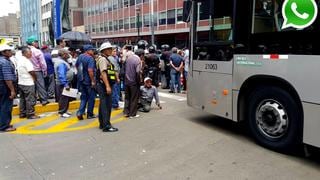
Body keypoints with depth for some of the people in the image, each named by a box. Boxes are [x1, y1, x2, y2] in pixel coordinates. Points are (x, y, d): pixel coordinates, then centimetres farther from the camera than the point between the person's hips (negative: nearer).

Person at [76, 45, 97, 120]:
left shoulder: (80, 57, 7)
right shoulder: (90, 58, -18)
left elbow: (76, 66, 20)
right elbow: (90, 70, -28)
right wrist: (93, 81, -23)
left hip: (81, 80, 7)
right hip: (89, 81, -7)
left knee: (84, 97, 17)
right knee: (91, 98, 7)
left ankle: (80, 112, 5)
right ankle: (90, 114, 16)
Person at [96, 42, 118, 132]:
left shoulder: (105, 59, 20)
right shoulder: (102, 59, -11)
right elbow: (103, 73, -21)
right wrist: (107, 86, -27)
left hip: (103, 85, 11)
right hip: (104, 85, -11)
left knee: (103, 105, 15)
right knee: (106, 105, -10)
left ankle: (102, 124, 24)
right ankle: (106, 126, -8)